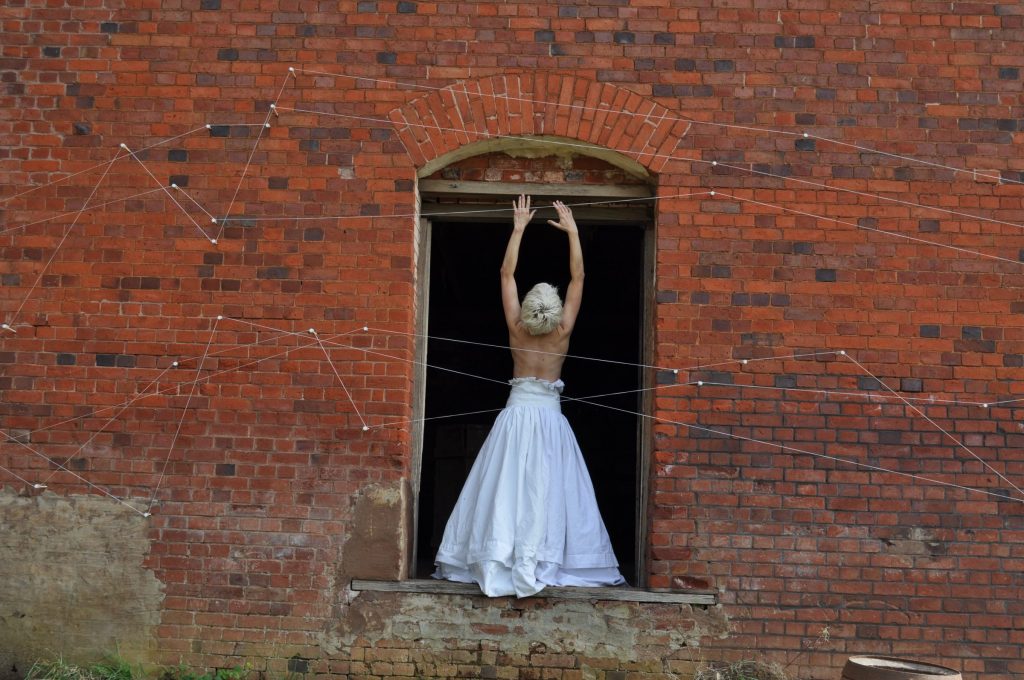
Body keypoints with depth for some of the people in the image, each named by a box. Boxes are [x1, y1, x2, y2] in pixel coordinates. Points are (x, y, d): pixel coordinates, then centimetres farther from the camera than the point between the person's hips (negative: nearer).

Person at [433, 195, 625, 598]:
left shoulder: (516, 330, -5)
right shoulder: (562, 333, -7)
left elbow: (507, 273, 1)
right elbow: (578, 277, -2)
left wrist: (519, 228, 4)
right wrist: (572, 232, 1)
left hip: (517, 413, 1)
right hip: (549, 416, -1)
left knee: (505, 489, 0)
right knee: (546, 491, -1)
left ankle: (498, 563, -1)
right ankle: (536, 565, -5)